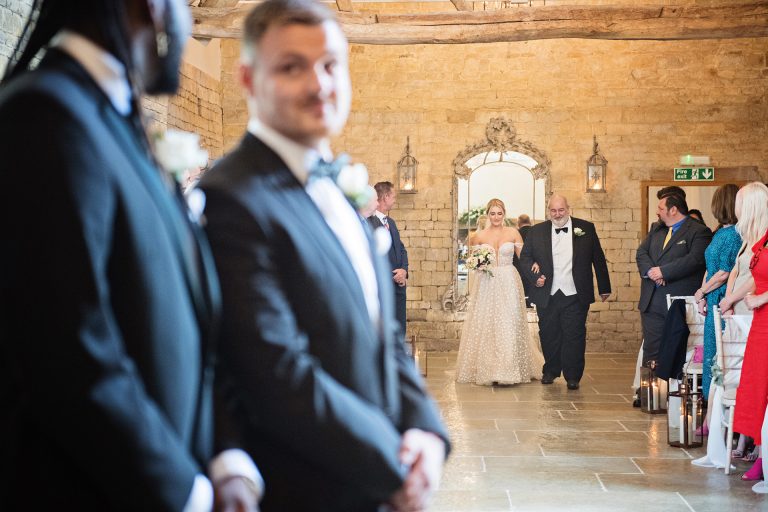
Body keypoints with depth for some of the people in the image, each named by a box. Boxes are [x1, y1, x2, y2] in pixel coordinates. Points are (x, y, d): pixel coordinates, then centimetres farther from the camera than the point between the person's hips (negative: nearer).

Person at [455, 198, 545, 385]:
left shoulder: (513, 233, 4)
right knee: (485, 324, 0)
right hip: (486, 284, 1)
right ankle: (486, 369, 8)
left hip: (508, 284, -1)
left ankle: (509, 368, 7)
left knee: (509, 325, -2)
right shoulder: (480, 236, 6)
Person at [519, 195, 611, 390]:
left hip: (575, 295, -2)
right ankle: (551, 371, 25)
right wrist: (534, 277, -8)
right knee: (549, 335, 9)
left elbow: (598, 259, 6)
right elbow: (525, 257, 9)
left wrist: (604, 288, 7)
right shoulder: (537, 231, 5)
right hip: (547, 295, 2)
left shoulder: (586, 228, 3)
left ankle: (572, 376, 6)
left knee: (574, 336, -2)